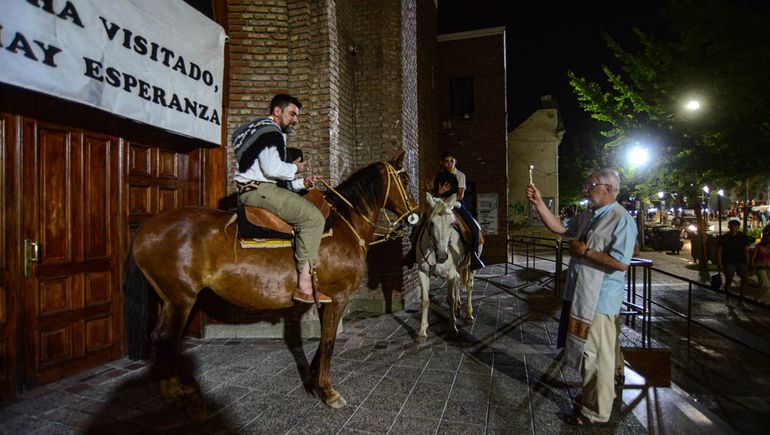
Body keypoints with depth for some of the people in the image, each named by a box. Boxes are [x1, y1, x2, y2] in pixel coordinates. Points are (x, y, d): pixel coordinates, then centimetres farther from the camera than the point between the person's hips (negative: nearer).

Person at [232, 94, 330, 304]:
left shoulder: (272, 133, 29)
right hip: (259, 190, -11)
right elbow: (272, 168, -21)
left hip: (257, 190, 11)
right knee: (313, 217, -20)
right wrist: (295, 168, -4)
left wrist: (301, 182, 15)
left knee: (310, 213, 15)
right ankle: (304, 285, -24)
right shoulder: (269, 130, -5)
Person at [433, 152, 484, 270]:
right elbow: (434, 195, 6)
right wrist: (440, 192, -16)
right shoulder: (438, 176, 7)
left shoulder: (460, 175, 4)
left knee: (475, 228, -19)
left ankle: (474, 256, -5)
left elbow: (460, 195, -6)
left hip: (457, 204, -1)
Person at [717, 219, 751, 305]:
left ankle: (742, 299, 3)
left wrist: (747, 262, 2)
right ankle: (727, 299, 20)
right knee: (728, 280, 3)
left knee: (745, 279, -9)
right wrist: (720, 264, -8)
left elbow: (746, 250, 7)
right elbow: (719, 251, -3)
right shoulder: (723, 238, -4)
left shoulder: (743, 236, 3)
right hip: (729, 263, -2)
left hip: (741, 262, 2)